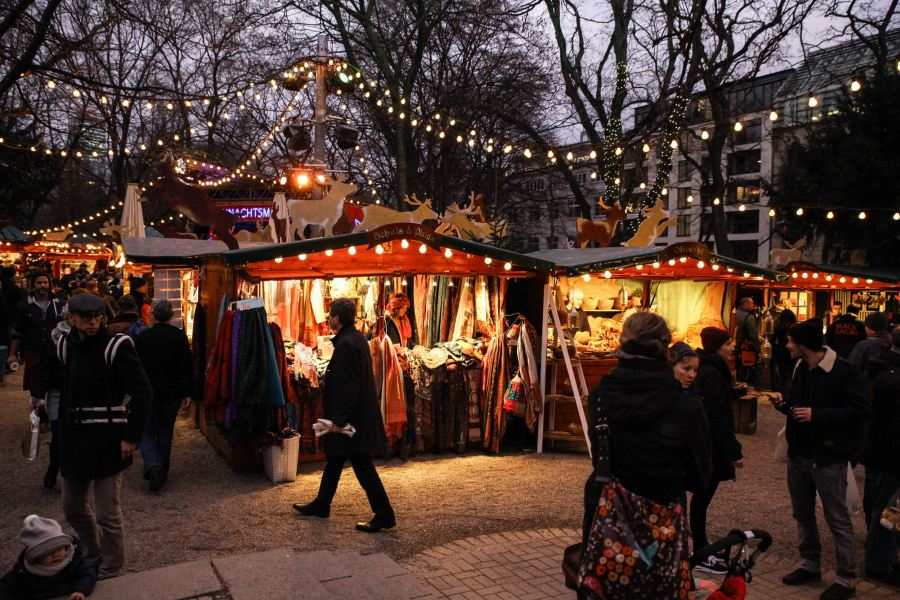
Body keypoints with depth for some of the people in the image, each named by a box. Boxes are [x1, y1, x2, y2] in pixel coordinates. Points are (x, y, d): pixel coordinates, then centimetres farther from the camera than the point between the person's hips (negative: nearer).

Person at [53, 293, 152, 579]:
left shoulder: (116, 346, -13)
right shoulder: (66, 346, 6)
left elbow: (143, 393, -16)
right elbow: (65, 391, 16)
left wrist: (131, 436, -16)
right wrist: (63, 432, 10)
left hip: (107, 440, -6)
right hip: (74, 438, 7)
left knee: (107, 513, 2)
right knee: (73, 507, 20)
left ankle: (111, 567, 23)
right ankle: (92, 554, 43)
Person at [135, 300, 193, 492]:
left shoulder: (142, 337, -4)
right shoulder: (179, 336, -5)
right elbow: (187, 367, -6)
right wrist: (187, 393, 0)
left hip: (147, 392, -1)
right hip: (171, 394, 1)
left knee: (146, 432, 8)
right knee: (165, 433, 14)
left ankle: (153, 465, -15)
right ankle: (162, 473, 21)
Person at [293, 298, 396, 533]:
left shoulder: (345, 344, -21)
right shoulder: (357, 338, 9)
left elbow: (346, 385, -23)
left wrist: (339, 419, -19)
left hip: (352, 416, -10)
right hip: (359, 412, 10)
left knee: (362, 465, -2)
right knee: (334, 458, 21)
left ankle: (384, 515, 5)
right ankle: (321, 505, 35)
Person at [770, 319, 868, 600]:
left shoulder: (843, 371, -16)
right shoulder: (800, 368, 7)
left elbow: (859, 411, -19)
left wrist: (817, 415, -24)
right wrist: (784, 403, -2)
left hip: (828, 456, -8)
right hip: (799, 453, 8)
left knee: (837, 519, 4)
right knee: (803, 513, 18)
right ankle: (810, 564, 34)